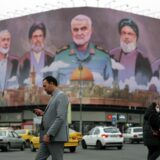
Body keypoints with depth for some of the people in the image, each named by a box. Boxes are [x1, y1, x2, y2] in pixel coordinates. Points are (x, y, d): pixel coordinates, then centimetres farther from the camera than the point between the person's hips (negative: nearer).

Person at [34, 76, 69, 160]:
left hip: (56, 137, -10)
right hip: (49, 136, 10)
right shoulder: (54, 97, 21)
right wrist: (43, 113, 11)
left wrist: (48, 134, -22)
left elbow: (60, 118, -19)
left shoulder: (61, 96, -9)